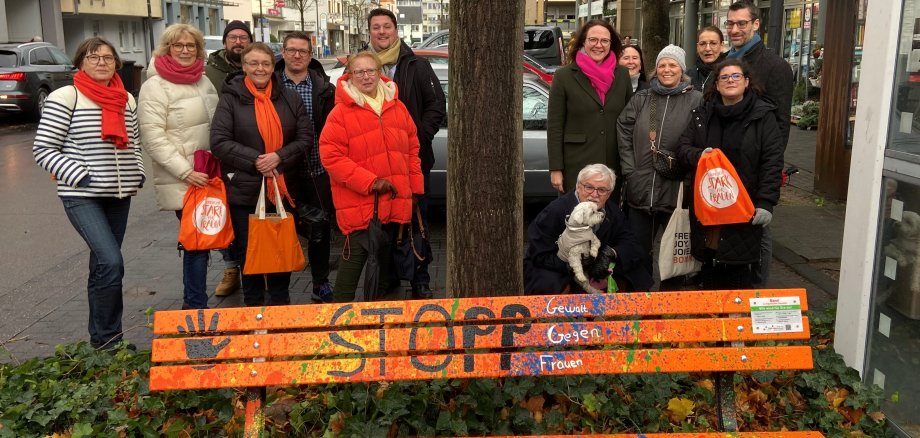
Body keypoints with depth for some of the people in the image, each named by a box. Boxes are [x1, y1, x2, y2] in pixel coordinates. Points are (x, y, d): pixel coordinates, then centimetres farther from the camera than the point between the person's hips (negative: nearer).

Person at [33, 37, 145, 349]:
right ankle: (105, 339, -3)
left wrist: (137, 175, 7)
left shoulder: (126, 100, 10)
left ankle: (103, 336, 23)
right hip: (82, 195, -6)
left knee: (103, 265, 13)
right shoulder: (65, 97, -7)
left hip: (119, 194, 6)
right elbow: (43, 149, -8)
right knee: (111, 262, -18)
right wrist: (80, 177, -16)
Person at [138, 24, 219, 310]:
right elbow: (153, 138, -14)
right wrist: (186, 172, -19)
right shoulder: (156, 86, -8)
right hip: (181, 180, -7)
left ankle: (194, 302, 23)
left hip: (209, 176, 7)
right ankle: (195, 307, 5)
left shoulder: (204, 81, 13)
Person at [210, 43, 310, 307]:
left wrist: (279, 157, -16)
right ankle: (253, 307, 24)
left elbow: (305, 138, 1)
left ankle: (281, 305, 29)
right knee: (249, 253, 8)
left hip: (283, 190, 2)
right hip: (245, 191, -2)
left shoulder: (290, 98, 5)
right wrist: (255, 159, -19)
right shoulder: (230, 98, -3)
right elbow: (219, 141, -10)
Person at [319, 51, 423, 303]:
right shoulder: (341, 113, -7)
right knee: (356, 256, -5)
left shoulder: (398, 108, 10)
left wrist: (415, 187, 11)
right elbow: (330, 156, -14)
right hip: (358, 204, -5)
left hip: (395, 203, 5)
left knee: (384, 258, 15)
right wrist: (369, 182, -19)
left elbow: (412, 148, 16)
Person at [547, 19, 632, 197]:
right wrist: (555, 169, -7)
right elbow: (554, 126, -3)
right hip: (576, 166, -3)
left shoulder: (622, 75, 8)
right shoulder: (564, 76, -1)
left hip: (613, 165, 3)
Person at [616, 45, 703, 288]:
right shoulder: (641, 99, 8)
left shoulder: (696, 100, -2)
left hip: (676, 190, -3)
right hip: (640, 189, 3)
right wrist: (629, 170, -1)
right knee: (638, 249, 12)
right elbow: (624, 133, 6)